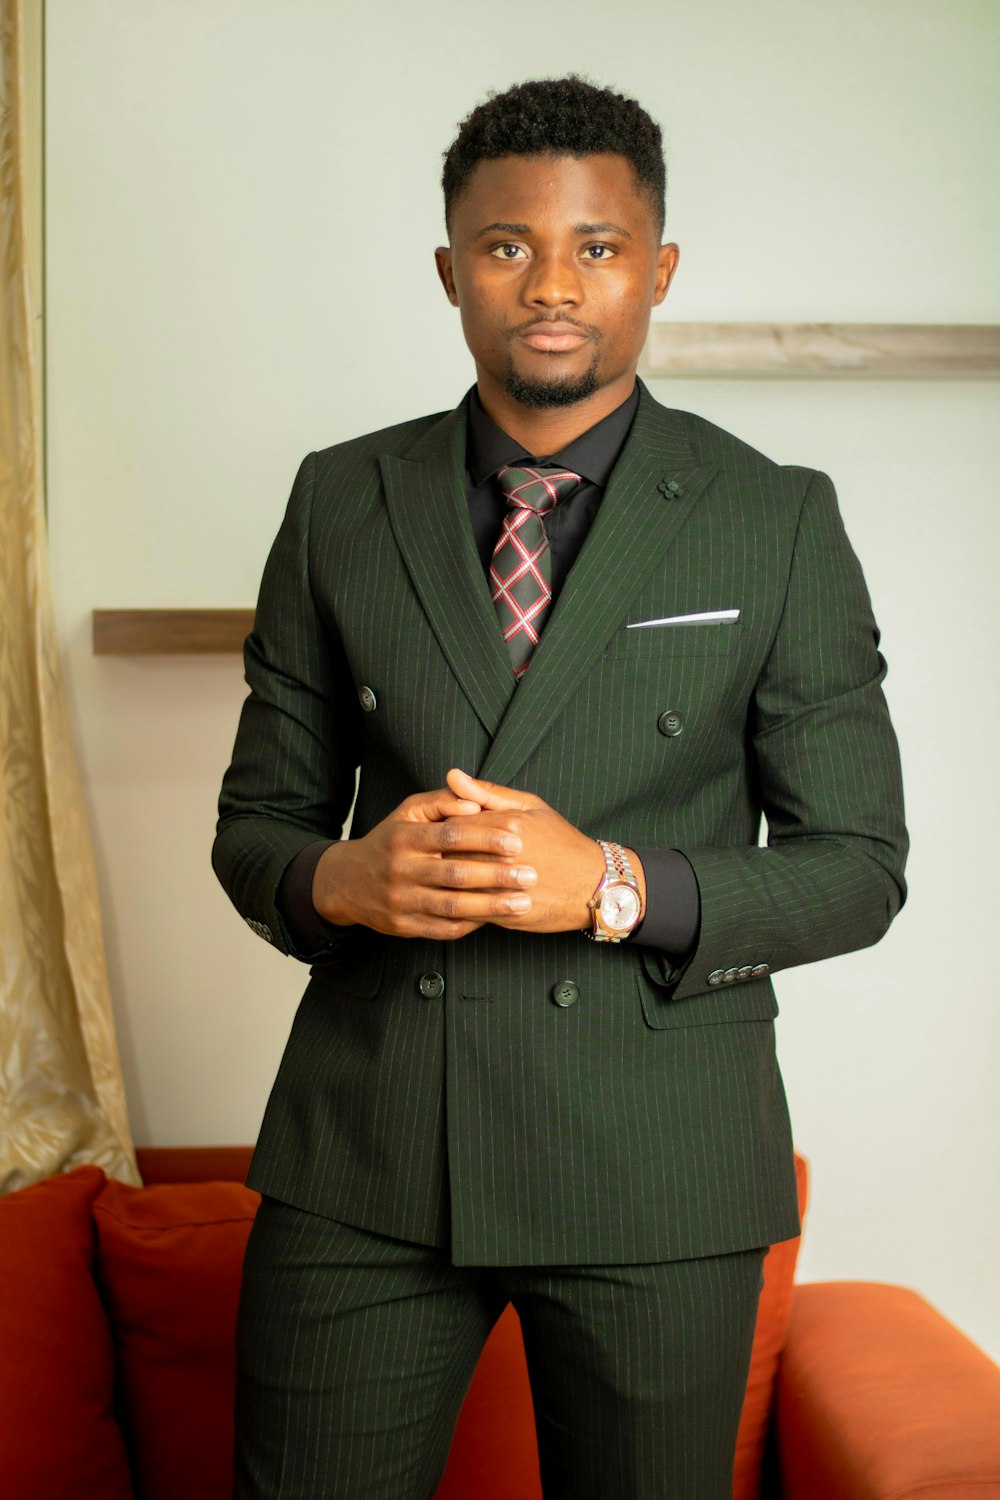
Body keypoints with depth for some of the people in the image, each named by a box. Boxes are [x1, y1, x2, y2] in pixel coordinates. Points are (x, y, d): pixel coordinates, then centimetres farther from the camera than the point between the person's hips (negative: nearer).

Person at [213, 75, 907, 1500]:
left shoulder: (778, 523, -1)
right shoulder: (341, 502, 5)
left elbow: (856, 864, -1)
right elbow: (257, 819, 9)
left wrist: (619, 886, -18)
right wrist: (341, 876, -14)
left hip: (656, 1162, -1)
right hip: (363, 1152, 2)